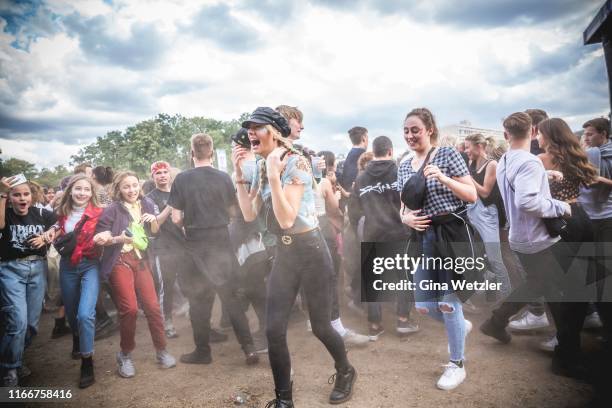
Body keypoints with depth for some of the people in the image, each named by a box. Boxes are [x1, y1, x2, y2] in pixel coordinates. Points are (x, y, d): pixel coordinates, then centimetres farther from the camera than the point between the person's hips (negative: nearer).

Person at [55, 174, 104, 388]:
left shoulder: (98, 213, -9)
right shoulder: (62, 213, 5)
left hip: (90, 264, -4)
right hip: (67, 266, 5)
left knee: (85, 313, -17)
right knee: (71, 311, 18)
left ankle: (87, 362, -2)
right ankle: (77, 340, 49)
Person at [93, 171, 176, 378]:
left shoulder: (147, 204, 6)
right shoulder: (112, 210, -8)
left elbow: (155, 232, 15)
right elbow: (99, 238, -8)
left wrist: (153, 219, -5)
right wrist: (119, 239, -24)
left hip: (141, 260, 4)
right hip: (120, 262, -4)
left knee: (153, 306, 0)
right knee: (129, 309, -11)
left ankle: (161, 351, 14)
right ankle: (125, 355, 10)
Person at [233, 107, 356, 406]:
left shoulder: (295, 162, -15)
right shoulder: (262, 167, 8)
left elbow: (286, 219, -22)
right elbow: (249, 214, 2)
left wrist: (274, 175, -26)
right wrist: (239, 174, -2)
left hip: (310, 252, -6)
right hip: (283, 254, 7)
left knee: (319, 326, 7)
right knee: (274, 330, 2)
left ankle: (345, 372, 38)